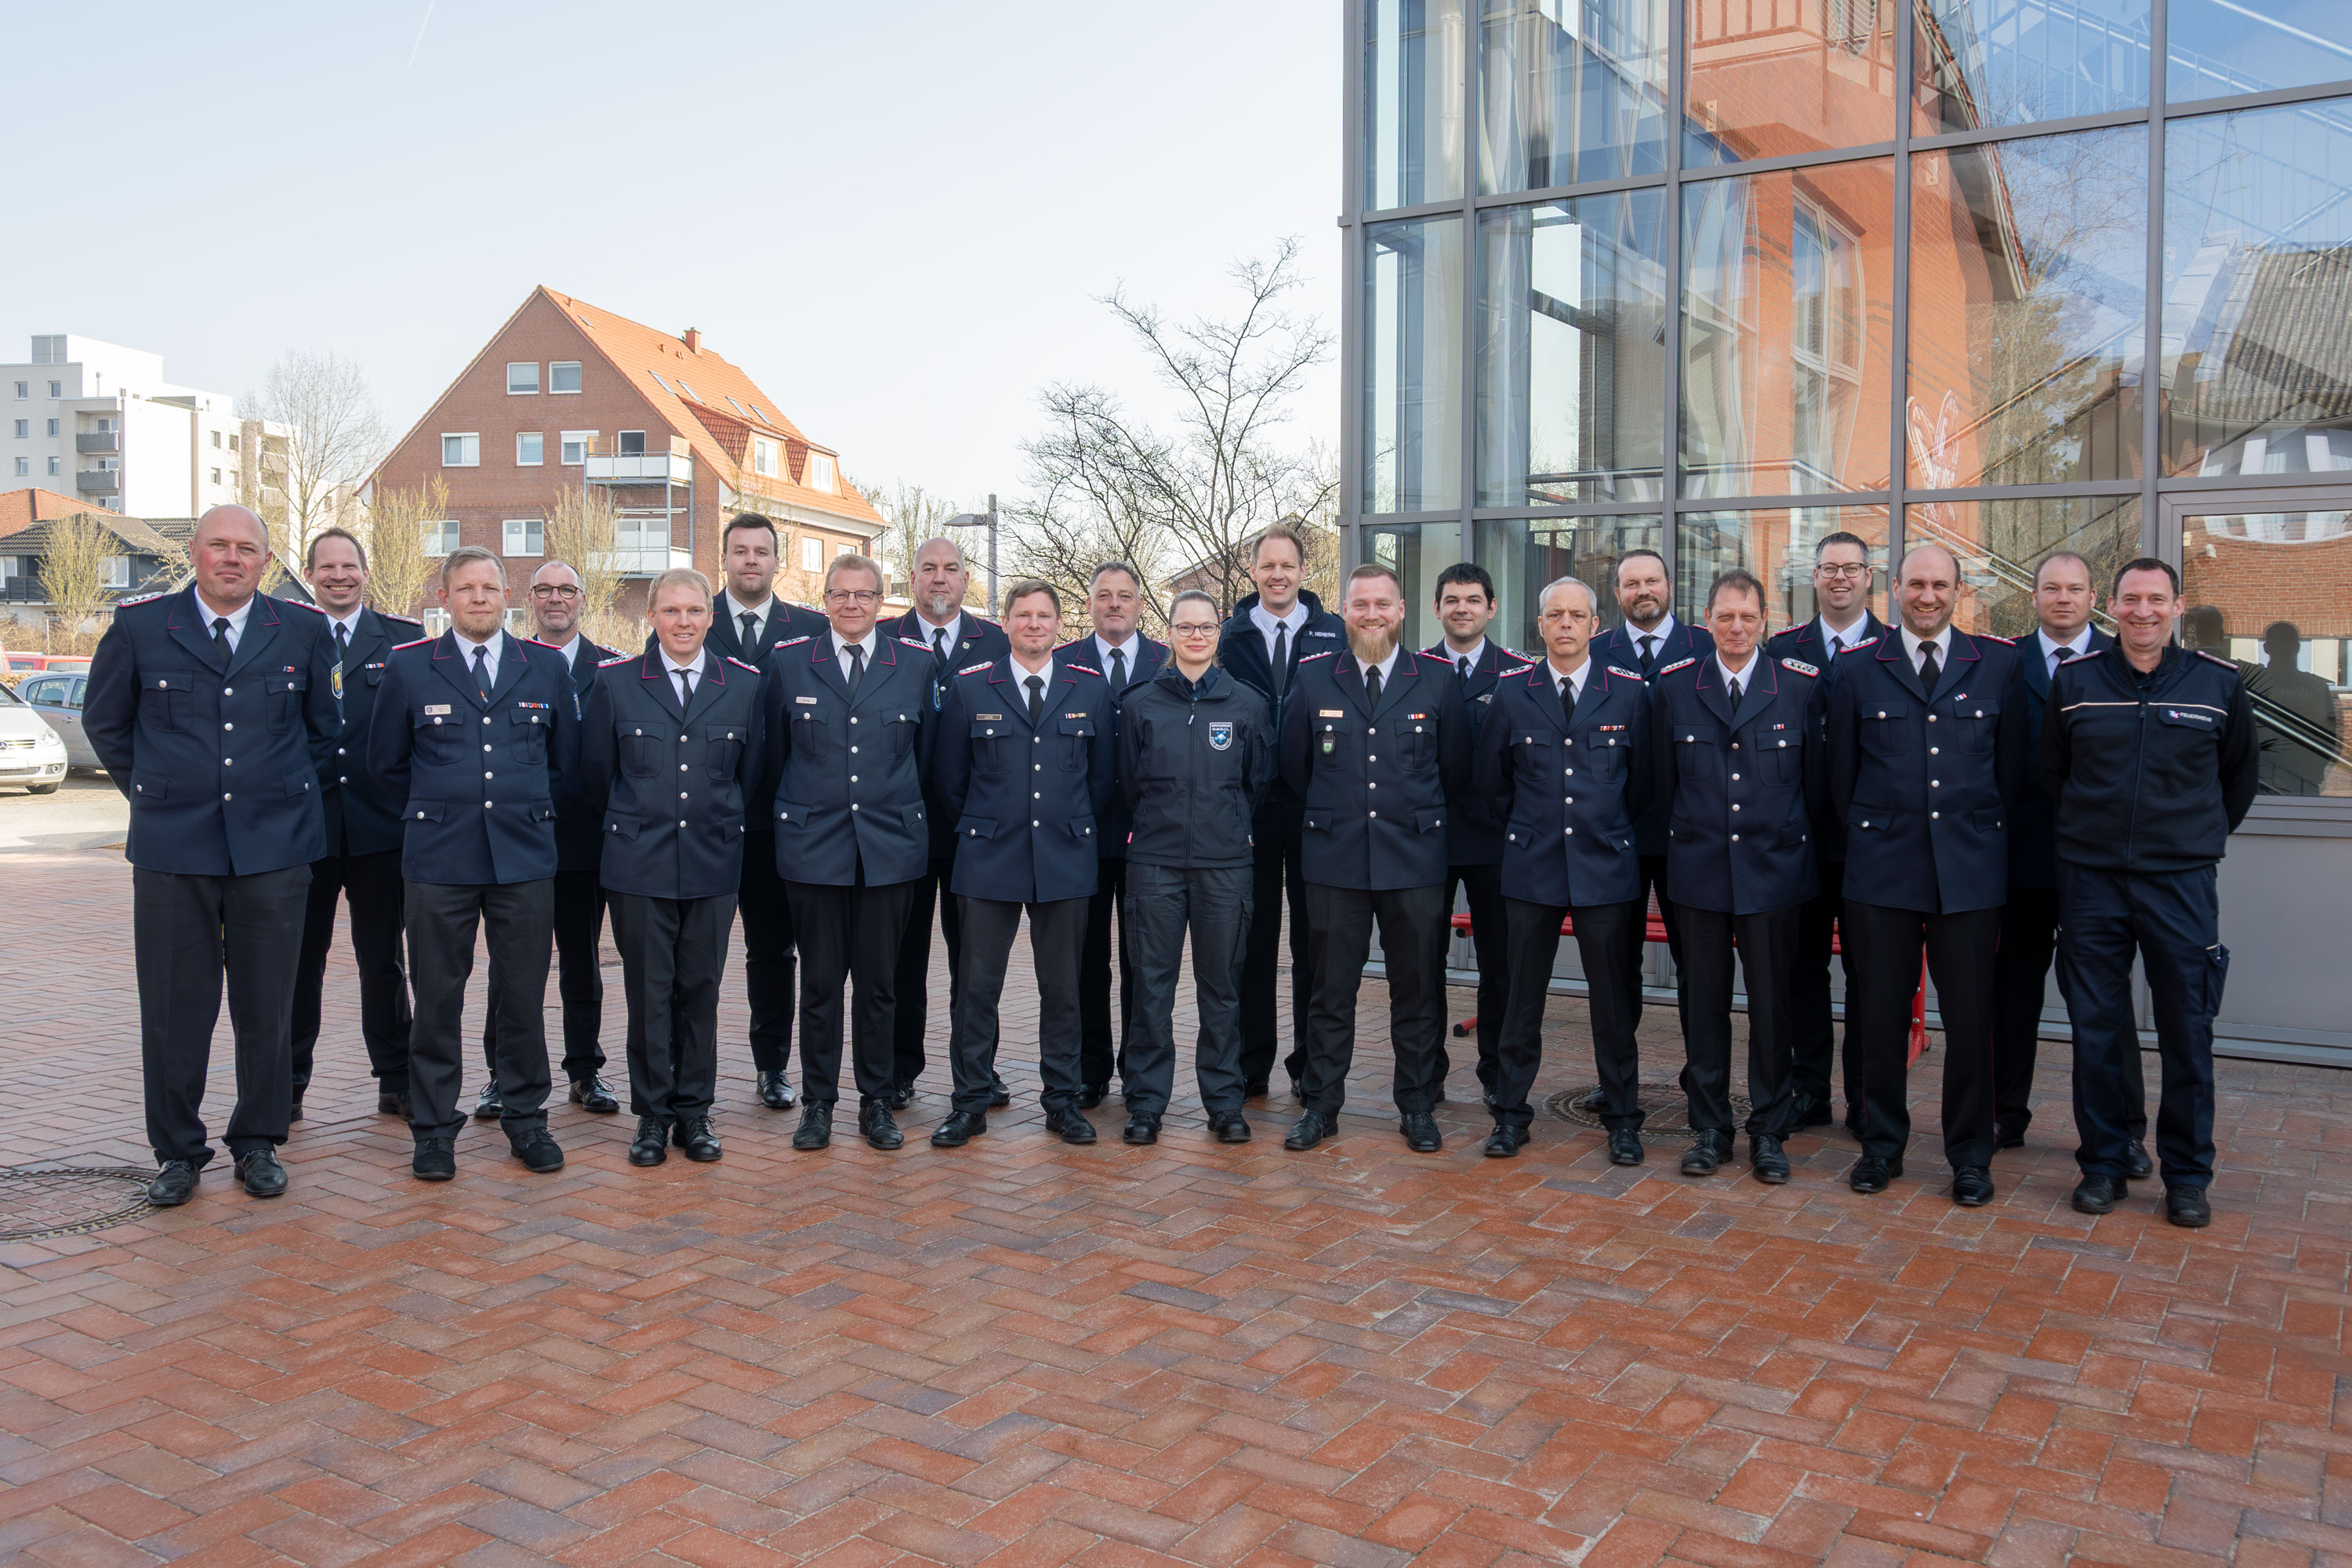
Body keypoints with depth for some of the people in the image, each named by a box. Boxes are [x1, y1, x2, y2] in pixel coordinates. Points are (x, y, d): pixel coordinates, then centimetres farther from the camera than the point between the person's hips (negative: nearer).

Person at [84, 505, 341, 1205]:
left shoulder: (304, 631, 5)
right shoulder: (139, 626, 3)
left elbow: (326, 724, 17)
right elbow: (104, 720, 15)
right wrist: (149, 791, 10)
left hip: (274, 845, 1)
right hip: (171, 847, 0)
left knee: (268, 1007, 6)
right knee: (174, 1008, 4)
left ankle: (258, 1143, 20)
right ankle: (177, 1152, 18)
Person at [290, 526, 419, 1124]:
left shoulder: (403, 638, 5)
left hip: (380, 824, 0)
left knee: (384, 961, 9)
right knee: (299, 958, 8)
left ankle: (396, 1084, 18)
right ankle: (288, 1085, 19)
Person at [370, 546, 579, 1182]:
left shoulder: (548, 667, 7)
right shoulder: (407, 667, 4)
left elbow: (566, 761, 15)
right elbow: (386, 764, 12)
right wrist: (435, 814, 11)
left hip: (526, 859, 1)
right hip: (439, 860, -1)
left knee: (525, 996, 5)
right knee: (437, 998, 4)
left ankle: (525, 1118, 19)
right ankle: (433, 1127, 16)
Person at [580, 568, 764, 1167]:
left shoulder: (744, 684, 3)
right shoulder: (614, 682, 1)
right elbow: (595, 774, 8)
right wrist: (630, 831, 12)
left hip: (714, 865, 1)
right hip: (639, 867, -1)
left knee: (700, 991, 7)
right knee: (648, 993, 3)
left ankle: (693, 1112, 19)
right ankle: (652, 1115, 16)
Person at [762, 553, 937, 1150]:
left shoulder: (916, 663, 5)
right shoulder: (788, 662, 4)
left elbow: (924, 752, 10)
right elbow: (776, 752, 10)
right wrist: (805, 808, 11)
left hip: (891, 846, 0)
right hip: (813, 845, 0)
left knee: (879, 982, 6)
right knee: (819, 981, 5)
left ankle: (877, 1102, 18)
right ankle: (818, 1103, 16)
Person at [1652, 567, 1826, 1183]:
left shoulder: (1801, 684, 0)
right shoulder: (1674, 684, 3)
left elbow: (1815, 777, 5)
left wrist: (1794, 838, 7)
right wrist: (1690, 833, 10)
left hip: (1774, 867, -1)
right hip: (1699, 867, 1)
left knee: (1771, 1003, 5)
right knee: (1704, 1000, 7)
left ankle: (1768, 1131, 18)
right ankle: (1709, 1127, 19)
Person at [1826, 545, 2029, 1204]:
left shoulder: (1999, 665, 6)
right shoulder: (1857, 667, 5)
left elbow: (2012, 766, 9)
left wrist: (1981, 832, 7)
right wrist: (1867, 834, 8)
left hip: (1970, 869, 0)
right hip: (1882, 868, 0)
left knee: (1969, 1017, 4)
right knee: (1880, 1013, 6)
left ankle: (1970, 1156, 19)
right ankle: (1882, 1144, 22)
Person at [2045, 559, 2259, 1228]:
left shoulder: (2218, 683, 0)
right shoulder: (2073, 680, 1)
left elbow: (2242, 773, 14)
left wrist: (2204, 836, 15)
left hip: (2181, 882, 0)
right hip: (2091, 878, 1)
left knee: (2187, 1033, 4)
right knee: (2096, 1030, 6)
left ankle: (2187, 1174, 18)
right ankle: (2103, 1163, 19)